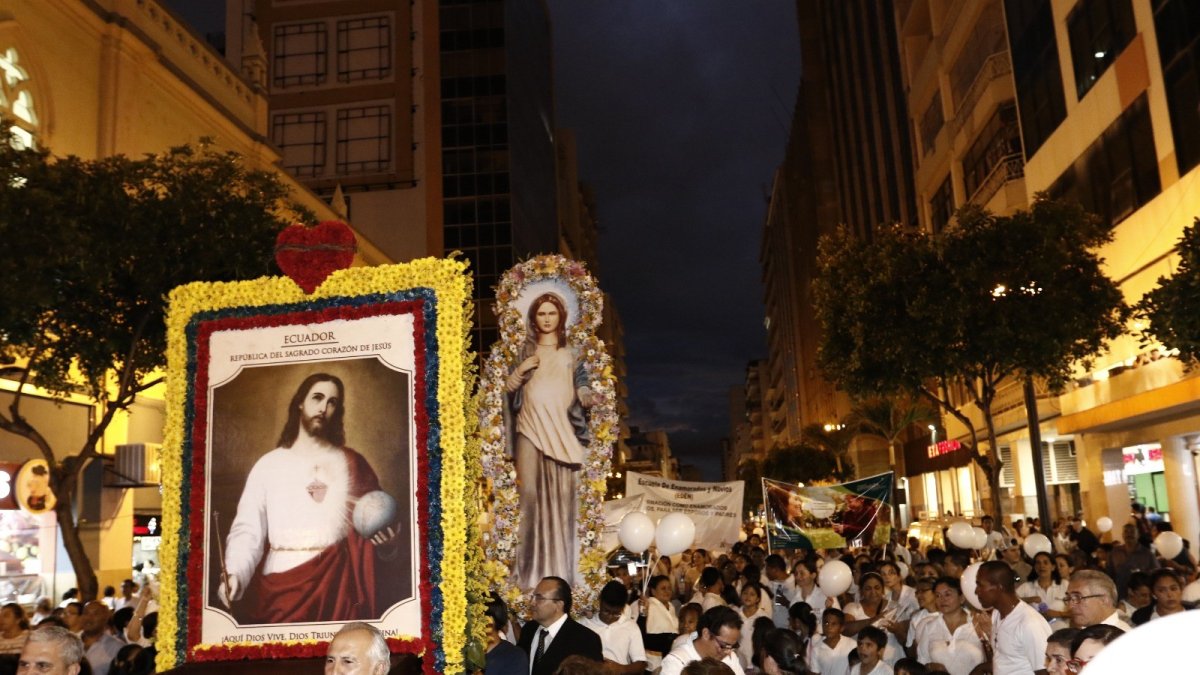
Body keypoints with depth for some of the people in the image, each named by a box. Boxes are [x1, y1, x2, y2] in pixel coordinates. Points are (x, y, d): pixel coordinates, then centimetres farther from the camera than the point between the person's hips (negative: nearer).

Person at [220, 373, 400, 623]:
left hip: (337, 583, 0)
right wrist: (235, 574, -18)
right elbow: (247, 530, 0)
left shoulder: (351, 464, 9)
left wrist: (387, 541, -15)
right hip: (280, 585, 0)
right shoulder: (268, 465, 8)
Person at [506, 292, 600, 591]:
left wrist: (591, 397, -14)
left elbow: (580, 388, 7)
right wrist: (521, 369, -8)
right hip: (531, 429, 0)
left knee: (562, 495, -5)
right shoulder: (524, 351, 15)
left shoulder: (571, 354, 16)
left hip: (563, 431, 1)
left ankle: (561, 566, 1)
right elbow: (507, 387, 9)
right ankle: (530, 567, -6)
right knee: (530, 493, -10)